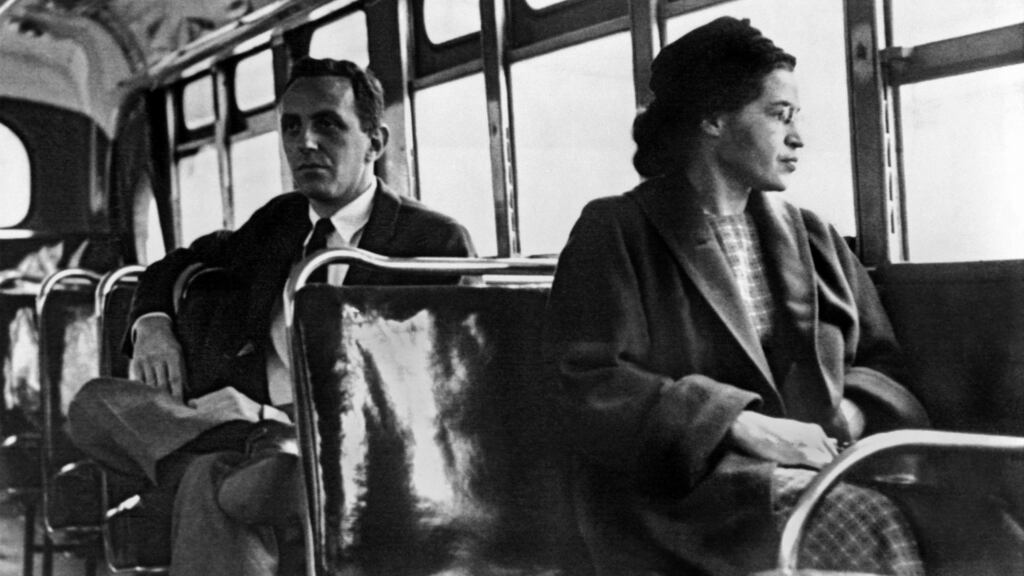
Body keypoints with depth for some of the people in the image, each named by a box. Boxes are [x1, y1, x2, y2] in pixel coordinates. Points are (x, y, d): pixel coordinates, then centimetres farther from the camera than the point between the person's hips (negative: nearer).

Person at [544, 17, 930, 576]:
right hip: (681, 492, -5)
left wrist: (851, 413, -2)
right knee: (868, 526, -33)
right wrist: (744, 427, -17)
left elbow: (878, 362, 23)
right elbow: (595, 391, -7)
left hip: (816, 468, 5)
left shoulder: (814, 239, 22)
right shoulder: (615, 234, 4)